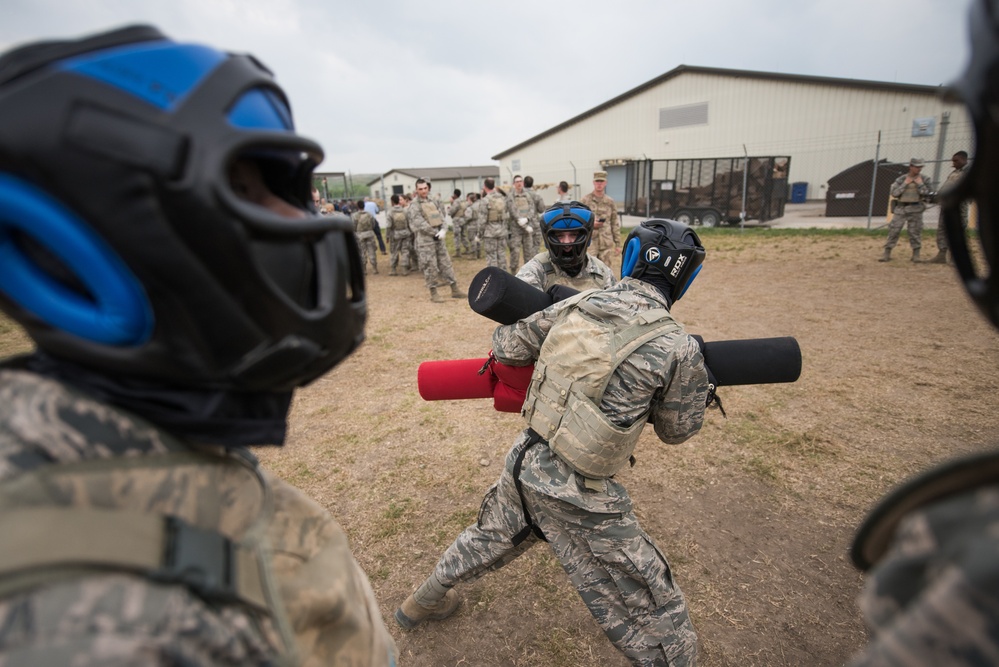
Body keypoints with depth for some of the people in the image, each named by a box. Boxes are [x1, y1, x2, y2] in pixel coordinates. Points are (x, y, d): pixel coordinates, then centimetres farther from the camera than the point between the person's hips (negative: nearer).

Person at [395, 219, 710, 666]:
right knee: (659, 628, 16)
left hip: (524, 465, 6)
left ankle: (425, 601, 59)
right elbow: (677, 430, 1)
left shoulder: (575, 305, -5)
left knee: (487, 539, 35)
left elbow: (505, 348, 8)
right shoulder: (678, 348, -16)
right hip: (579, 498, -6)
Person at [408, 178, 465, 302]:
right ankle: (433, 293, 9)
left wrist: (443, 230, -12)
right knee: (430, 267, -1)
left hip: (439, 239, 6)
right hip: (425, 241, -6)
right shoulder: (414, 206, -7)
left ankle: (455, 290, 16)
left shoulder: (433, 202, 11)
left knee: (446, 264, 8)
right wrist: (436, 233, -13)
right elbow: (420, 224, -14)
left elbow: (441, 217, 7)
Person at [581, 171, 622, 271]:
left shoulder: (610, 201, 9)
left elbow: (615, 224, 11)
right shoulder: (585, 200, 1)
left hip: (607, 244, 2)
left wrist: (618, 244, 7)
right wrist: (591, 224, -18)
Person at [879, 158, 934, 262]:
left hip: (915, 209, 0)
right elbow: (894, 193, -3)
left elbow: (929, 193, -3)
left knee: (915, 232, 2)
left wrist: (920, 184, -8)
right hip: (901, 208, 1)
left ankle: (916, 254, 11)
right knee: (893, 230, -3)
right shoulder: (901, 179, 5)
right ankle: (887, 254, 2)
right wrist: (905, 184, -7)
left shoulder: (924, 179, 4)